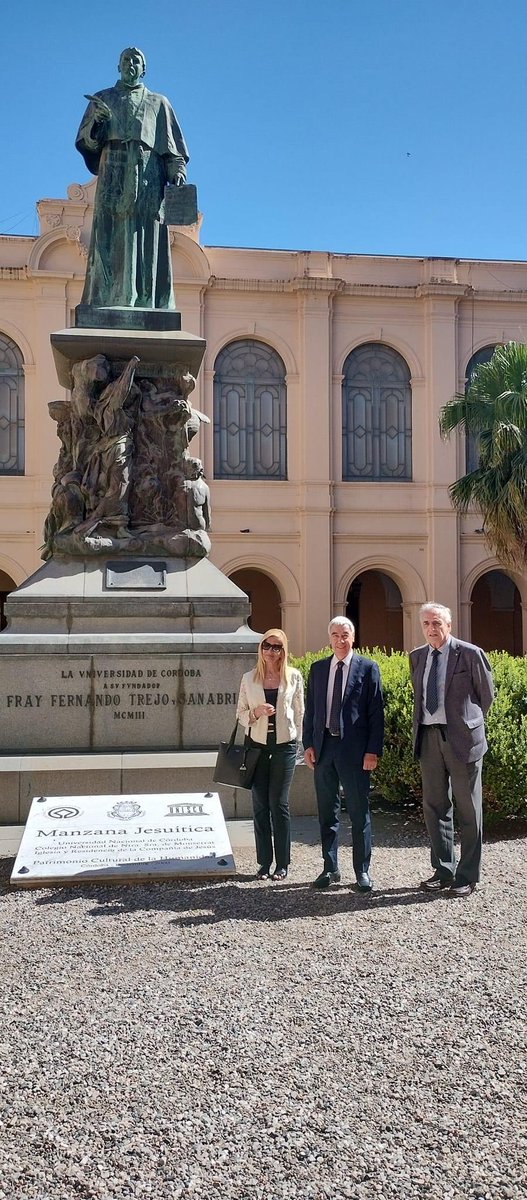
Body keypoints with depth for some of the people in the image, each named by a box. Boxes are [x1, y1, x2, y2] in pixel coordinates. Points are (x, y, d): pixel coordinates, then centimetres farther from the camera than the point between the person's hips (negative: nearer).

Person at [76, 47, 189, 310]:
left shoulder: (158, 103, 20)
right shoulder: (102, 99, 20)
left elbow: (172, 145, 12)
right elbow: (85, 142, 12)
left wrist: (177, 170, -6)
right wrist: (95, 122, -9)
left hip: (148, 179, 0)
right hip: (114, 177, 0)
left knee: (146, 240, -10)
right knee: (111, 239, -11)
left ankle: (145, 303, -15)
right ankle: (109, 301, -17)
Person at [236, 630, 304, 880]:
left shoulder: (293, 676, 3)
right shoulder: (249, 678, 5)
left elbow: (299, 711, 9)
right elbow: (240, 714, 8)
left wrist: (298, 741, 7)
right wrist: (256, 712, -12)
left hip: (284, 745, -1)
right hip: (258, 744, 2)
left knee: (279, 803, -1)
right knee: (260, 805, 3)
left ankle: (282, 863, 9)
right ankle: (264, 862, 12)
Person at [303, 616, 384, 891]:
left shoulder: (368, 668, -1)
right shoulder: (317, 669, 10)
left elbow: (376, 712, -4)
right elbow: (310, 710, 12)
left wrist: (373, 750, -10)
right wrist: (308, 744, 3)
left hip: (354, 749, -4)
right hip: (323, 747, 4)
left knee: (359, 811, 3)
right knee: (327, 811, 11)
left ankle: (362, 870, 14)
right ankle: (330, 868, 22)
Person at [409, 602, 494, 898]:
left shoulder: (470, 654, -7)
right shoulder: (417, 657, 10)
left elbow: (487, 694, 2)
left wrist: (468, 722, 8)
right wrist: (421, 727, 14)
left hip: (461, 738, -5)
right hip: (428, 737, 6)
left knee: (468, 809, 4)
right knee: (435, 807, 12)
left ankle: (467, 876, 14)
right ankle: (444, 871, 24)